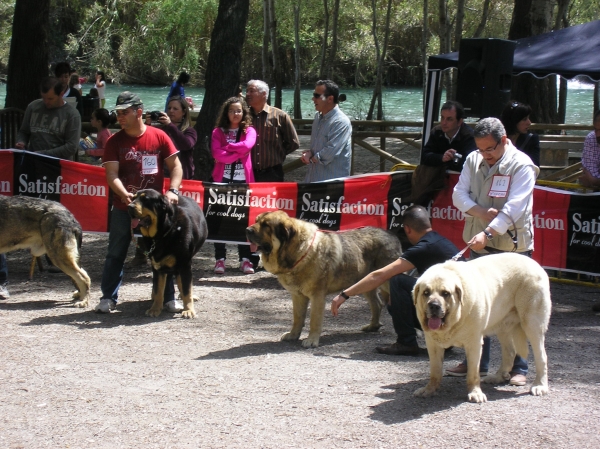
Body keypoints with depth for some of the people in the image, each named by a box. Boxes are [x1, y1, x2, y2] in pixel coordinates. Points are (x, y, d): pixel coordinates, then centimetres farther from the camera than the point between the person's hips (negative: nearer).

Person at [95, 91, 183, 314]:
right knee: (116, 253, 2)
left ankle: (169, 297, 16)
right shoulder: (115, 142, -3)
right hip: (123, 206, 0)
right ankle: (108, 297, 10)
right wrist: (124, 194, -27)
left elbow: (176, 166, 1)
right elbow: (112, 174, -10)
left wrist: (172, 190, -14)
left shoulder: (159, 137, -2)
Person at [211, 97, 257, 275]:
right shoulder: (218, 131, 6)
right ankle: (220, 258, 2)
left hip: (242, 180, 0)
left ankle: (245, 259, 4)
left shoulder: (249, 131, 7)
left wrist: (227, 148, -7)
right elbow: (217, 153, -10)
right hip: (222, 179, 0)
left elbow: (247, 146, -14)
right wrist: (238, 153, -12)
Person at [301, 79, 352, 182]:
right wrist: (309, 153, 0)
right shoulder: (318, 117, 12)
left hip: (333, 182, -9)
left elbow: (330, 152, -23)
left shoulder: (341, 122, -17)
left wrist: (311, 158, -7)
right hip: (314, 179, 9)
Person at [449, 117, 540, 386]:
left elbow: (513, 207, -21)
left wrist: (488, 232, -32)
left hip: (512, 246, -6)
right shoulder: (473, 160, 7)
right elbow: (459, 194, 2)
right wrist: (480, 212, -17)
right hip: (480, 245, 6)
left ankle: (518, 368, 7)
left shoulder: (521, 165, -11)